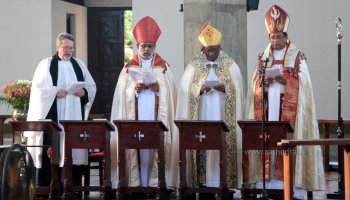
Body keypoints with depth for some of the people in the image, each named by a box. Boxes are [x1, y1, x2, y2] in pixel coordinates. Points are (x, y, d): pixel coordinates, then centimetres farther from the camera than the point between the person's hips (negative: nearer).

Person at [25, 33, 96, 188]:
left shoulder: (79, 65, 14)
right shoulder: (46, 64, 3)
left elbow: (92, 87, 14)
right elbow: (38, 89, -3)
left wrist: (84, 92, -7)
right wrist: (55, 92, -16)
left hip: (74, 115, 3)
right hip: (52, 115, -3)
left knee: (73, 148, 0)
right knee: (50, 150, -7)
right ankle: (46, 187, -2)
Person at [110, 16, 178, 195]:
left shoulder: (163, 68, 8)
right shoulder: (129, 68, 9)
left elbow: (171, 93, 3)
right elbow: (122, 94, 4)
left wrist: (158, 89, -15)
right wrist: (135, 89, -14)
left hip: (157, 119, 0)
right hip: (135, 119, 0)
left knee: (157, 149, -4)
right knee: (135, 148, -4)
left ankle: (155, 184, 0)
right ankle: (135, 184, 0)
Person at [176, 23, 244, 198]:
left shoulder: (230, 65, 4)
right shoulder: (194, 66, 5)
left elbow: (237, 90, 2)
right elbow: (186, 91, 2)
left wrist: (224, 89, -17)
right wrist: (200, 89, -16)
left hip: (223, 117, 0)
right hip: (201, 117, 0)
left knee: (224, 146, -4)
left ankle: (225, 182, 1)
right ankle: (202, 181, 1)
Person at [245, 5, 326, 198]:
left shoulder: (297, 56, 2)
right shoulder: (263, 56, 13)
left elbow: (302, 83, -4)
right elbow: (255, 83, 11)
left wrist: (285, 80, -19)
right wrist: (265, 81, -11)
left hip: (289, 107, -3)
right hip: (267, 105, 3)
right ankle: (268, 177, 0)